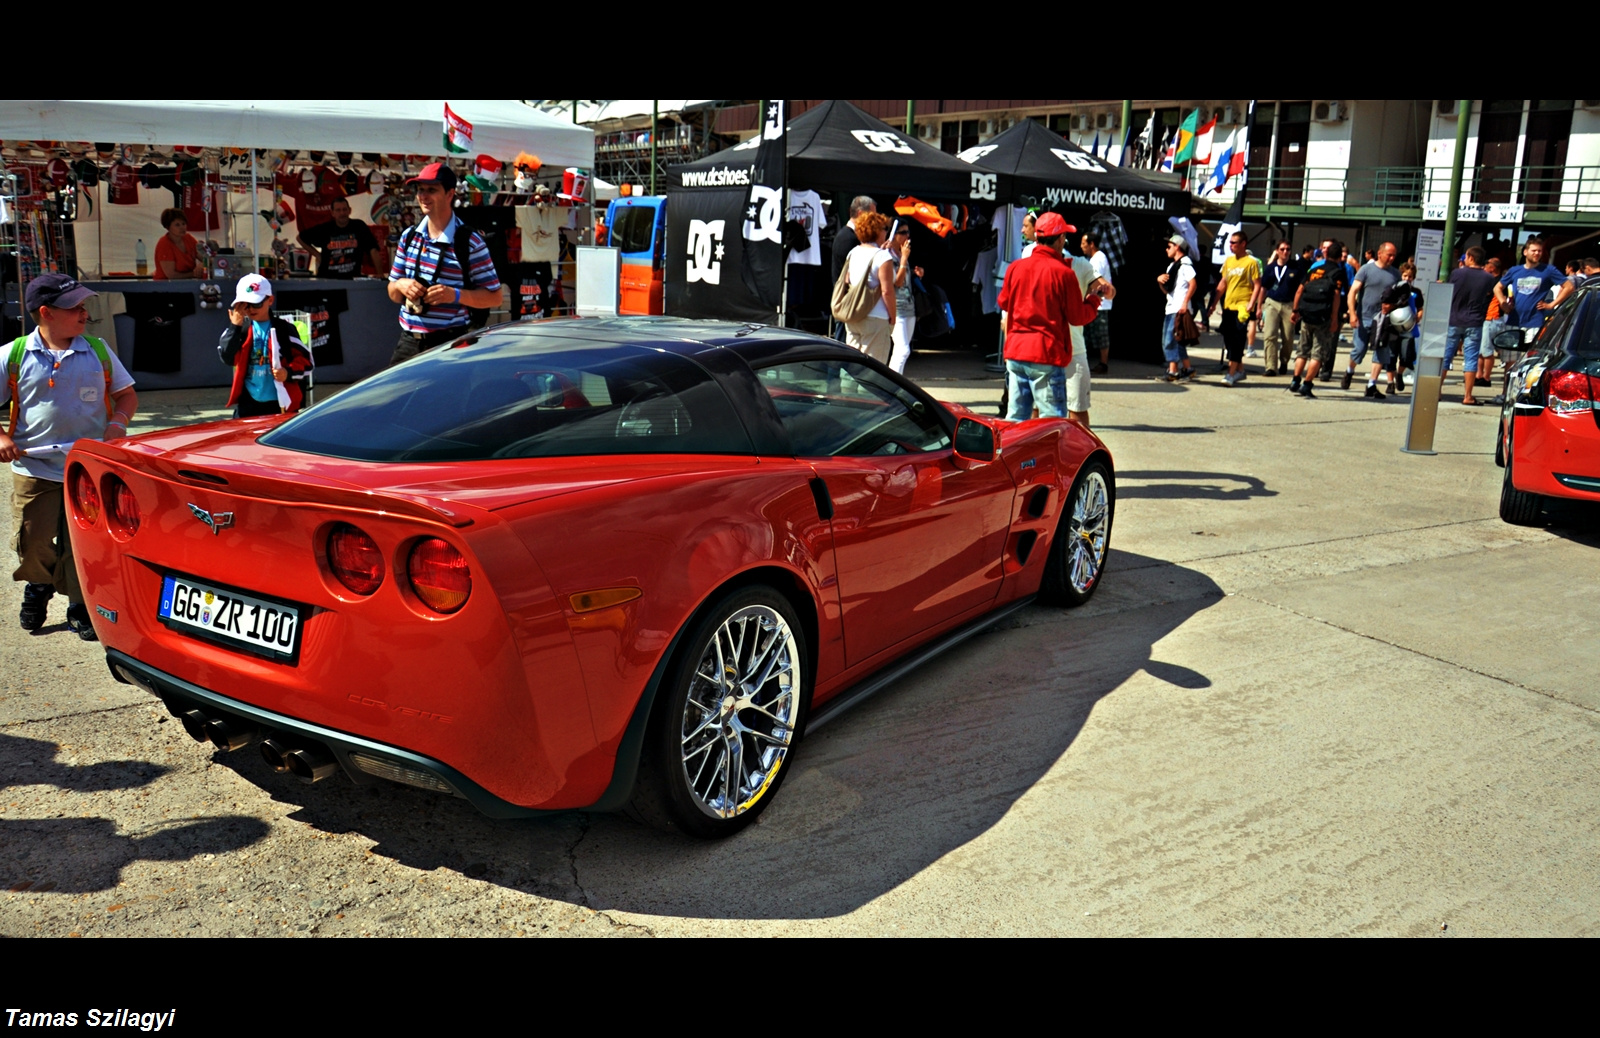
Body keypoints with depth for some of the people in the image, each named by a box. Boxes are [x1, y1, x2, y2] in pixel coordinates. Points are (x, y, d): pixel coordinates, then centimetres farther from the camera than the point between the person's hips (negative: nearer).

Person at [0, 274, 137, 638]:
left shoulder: (98, 351, 6)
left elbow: (126, 394, 14)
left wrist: (118, 422, -6)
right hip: (34, 471, 0)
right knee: (32, 546, 6)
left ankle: (82, 609, 19)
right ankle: (39, 586, 38)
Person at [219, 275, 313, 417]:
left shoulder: (284, 329, -1)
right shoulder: (241, 329, 6)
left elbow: (305, 359, 1)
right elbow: (228, 358, -8)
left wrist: (289, 372, -18)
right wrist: (235, 327, -13)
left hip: (280, 403, -2)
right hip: (248, 402, 2)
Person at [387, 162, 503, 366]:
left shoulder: (470, 242, -5)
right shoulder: (408, 236, 13)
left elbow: (494, 297, -5)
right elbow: (393, 293, 18)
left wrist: (455, 295, -20)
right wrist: (401, 285, -6)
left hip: (449, 344, -5)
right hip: (408, 342, 5)